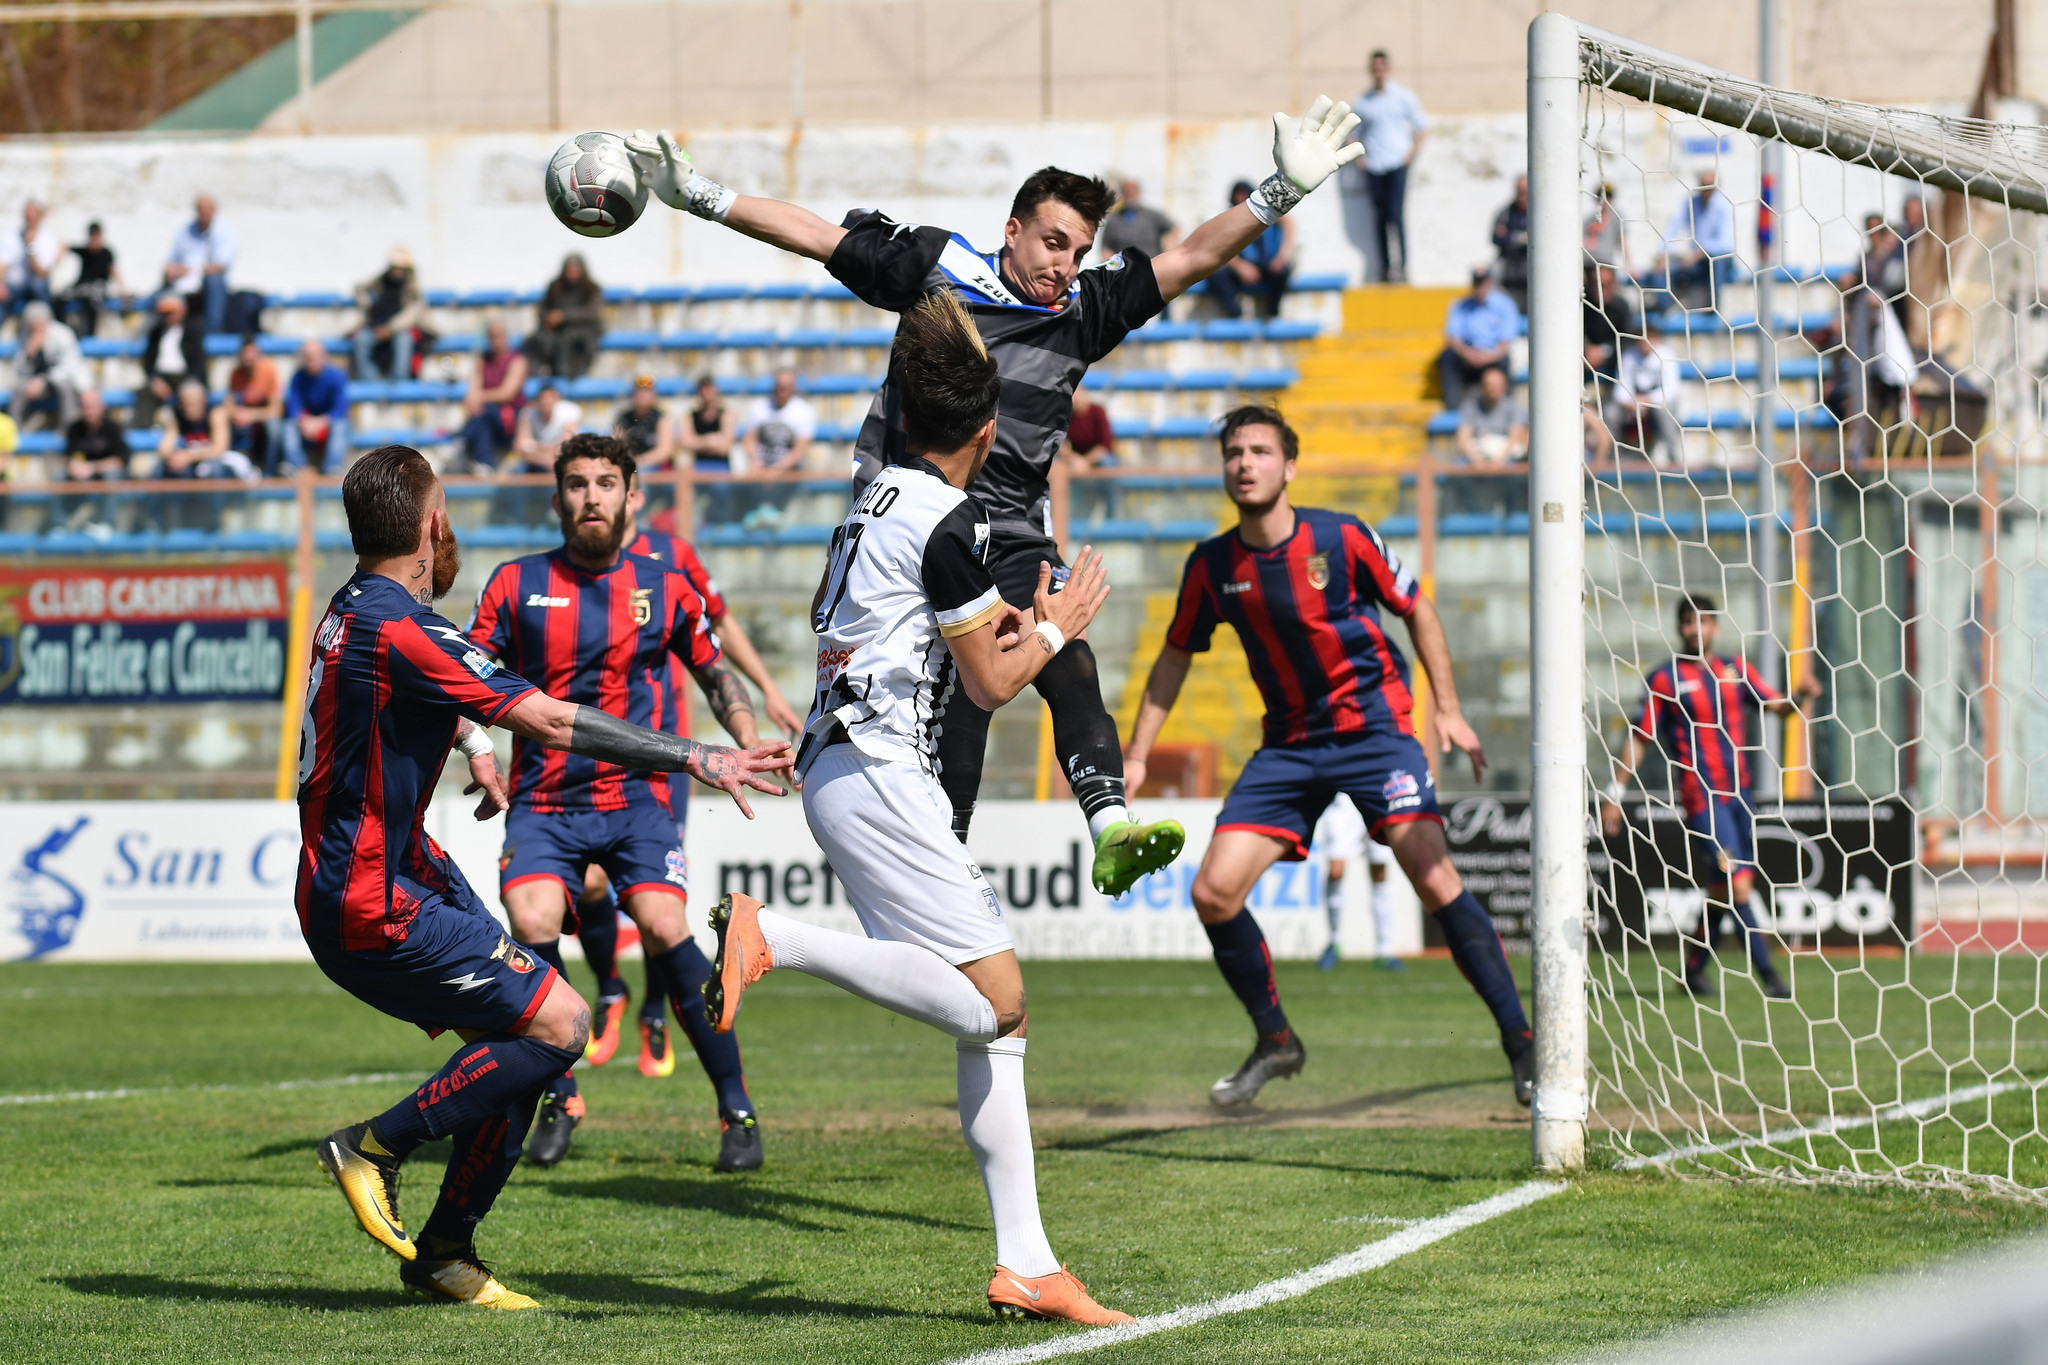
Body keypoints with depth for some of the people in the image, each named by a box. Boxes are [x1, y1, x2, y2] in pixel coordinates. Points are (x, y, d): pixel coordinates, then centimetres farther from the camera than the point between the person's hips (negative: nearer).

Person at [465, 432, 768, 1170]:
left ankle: (736, 1106, -9)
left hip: (636, 797, -1)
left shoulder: (666, 586, 6)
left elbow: (716, 673, 18)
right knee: (530, 924, -22)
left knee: (664, 927, -21)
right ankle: (559, 1099, 0)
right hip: (543, 803, 1)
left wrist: (750, 744, 3)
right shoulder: (517, 583, 5)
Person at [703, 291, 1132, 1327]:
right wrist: (1056, 627, 13)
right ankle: (770, 938, -21)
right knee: (989, 1000, -17)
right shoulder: (947, 520, -10)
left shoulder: (877, 498, 17)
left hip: (840, 766, 10)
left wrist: (981, 625, 29)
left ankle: (1026, 1264, 1)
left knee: (999, 1014, 6)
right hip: (875, 773, -10)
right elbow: (991, 685, -6)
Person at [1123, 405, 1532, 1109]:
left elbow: (1417, 609, 3)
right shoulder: (1211, 566, -2)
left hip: (1374, 725, -4)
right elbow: (1174, 658, 13)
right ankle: (1275, 1041, 13)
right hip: (1288, 745, 4)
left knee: (1433, 877, -19)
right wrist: (1135, 757, 10)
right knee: (1213, 892, -7)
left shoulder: (1342, 539, -11)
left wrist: (1448, 708, -3)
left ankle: (1521, 1044, -11)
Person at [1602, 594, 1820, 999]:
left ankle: (1695, 969, 25)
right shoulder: (1664, 679, 0)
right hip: (1701, 795, -5)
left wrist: (1802, 695, -13)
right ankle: (1768, 974, -10)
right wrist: (1615, 793, -1)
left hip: (1739, 792, 5)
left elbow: (1777, 706, 9)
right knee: (1737, 887, -14)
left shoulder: (1736, 670, 12)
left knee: (1722, 892, 9)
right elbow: (1639, 739, 1)